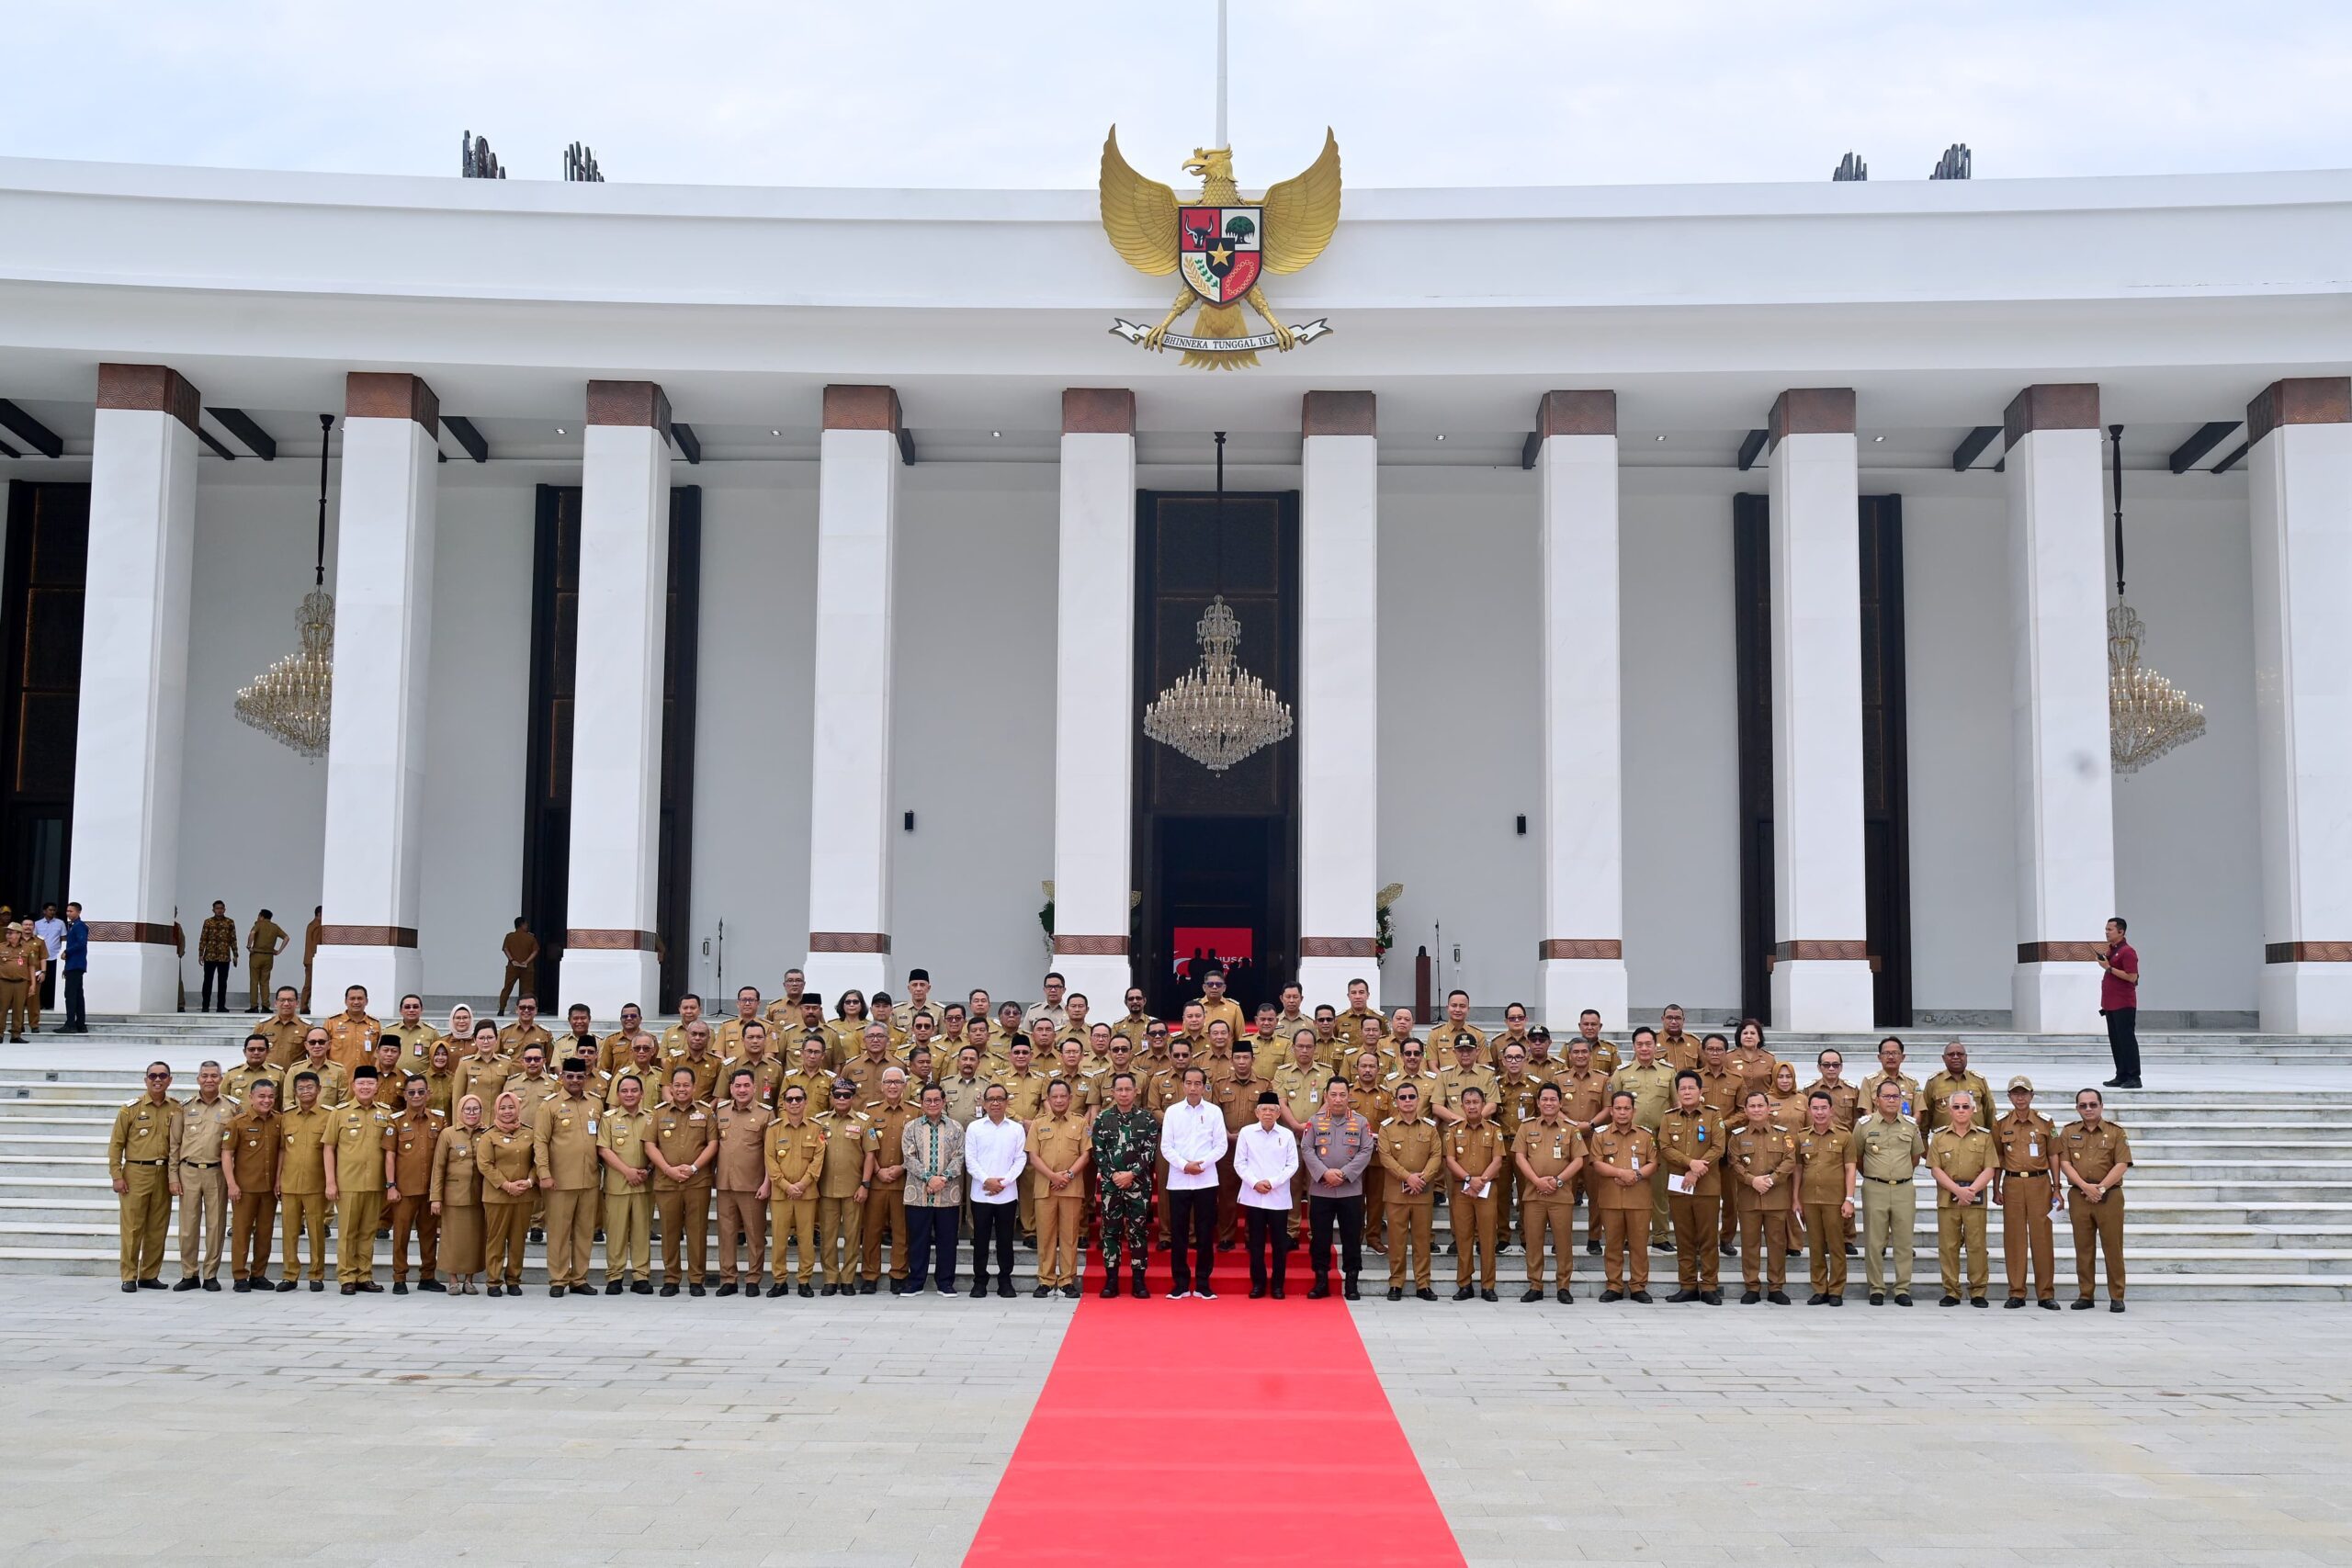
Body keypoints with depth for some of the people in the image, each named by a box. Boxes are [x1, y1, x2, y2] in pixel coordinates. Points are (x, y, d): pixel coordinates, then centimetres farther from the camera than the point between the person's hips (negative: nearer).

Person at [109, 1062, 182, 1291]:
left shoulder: (176, 1109, 5)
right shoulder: (132, 1108, -1)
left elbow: (179, 1144, 8)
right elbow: (116, 1144, 0)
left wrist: (175, 1177, 1)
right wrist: (117, 1176, -6)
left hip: (163, 1175, 3)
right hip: (136, 1173, -3)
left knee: (158, 1228, 6)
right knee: (132, 1228, -2)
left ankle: (149, 1276, 15)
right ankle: (129, 1277, 4)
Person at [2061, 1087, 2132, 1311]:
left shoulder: (2116, 1132, 4)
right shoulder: (2069, 1133, 11)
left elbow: (2122, 1165, -4)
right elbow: (2064, 1163, 1)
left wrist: (2100, 1188, -12)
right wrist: (2086, 1186, -12)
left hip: (2109, 1195, -2)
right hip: (2079, 1196, 2)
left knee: (2113, 1246, -2)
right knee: (2083, 1247, 5)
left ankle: (2117, 1297, 3)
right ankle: (2085, 1295, 10)